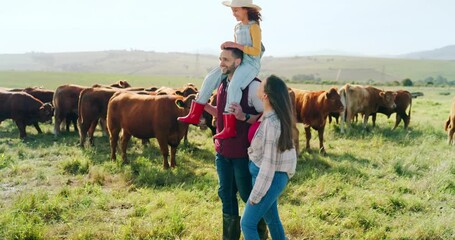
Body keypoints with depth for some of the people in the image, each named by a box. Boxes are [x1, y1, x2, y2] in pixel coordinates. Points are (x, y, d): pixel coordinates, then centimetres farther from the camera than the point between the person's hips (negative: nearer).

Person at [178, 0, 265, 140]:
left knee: (233, 86, -33)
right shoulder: (237, 27, 16)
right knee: (210, 78, -1)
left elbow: (256, 51, -15)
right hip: (237, 62, 9)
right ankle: (194, 115, 5)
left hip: (251, 64, -8)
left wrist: (235, 45, -19)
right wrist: (228, 46, 3)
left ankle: (230, 128, -31)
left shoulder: (254, 27, -8)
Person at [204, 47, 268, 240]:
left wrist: (244, 116, -28)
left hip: (243, 153, -6)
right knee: (226, 195, 15)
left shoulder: (252, 86, -17)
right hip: (222, 151, 7)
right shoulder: (222, 84, 6)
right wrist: (205, 106, 4)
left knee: (248, 195, 10)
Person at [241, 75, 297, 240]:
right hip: (267, 175, 9)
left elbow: (269, 162, -25)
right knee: (271, 219, 23)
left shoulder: (272, 123, -29)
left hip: (269, 177, -9)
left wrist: (255, 195, -17)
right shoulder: (268, 115, -2)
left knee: (247, 224, 3)